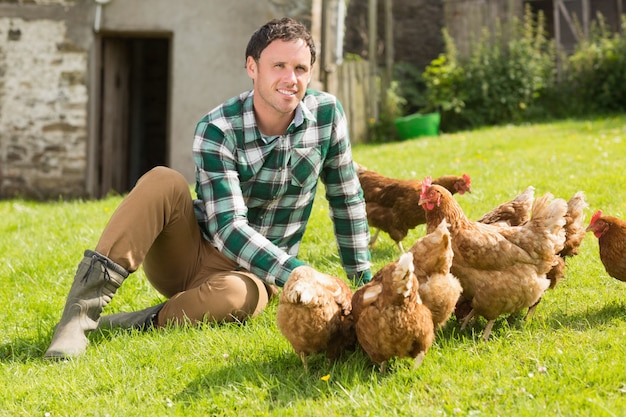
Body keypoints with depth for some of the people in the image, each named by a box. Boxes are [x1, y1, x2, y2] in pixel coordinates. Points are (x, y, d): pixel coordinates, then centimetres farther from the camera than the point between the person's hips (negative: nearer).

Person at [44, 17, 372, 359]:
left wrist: (363, 280, 11)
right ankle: (86, 302, -37)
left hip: (252, 271, 1)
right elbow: (228, 227, -24)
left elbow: (346, 197, 8)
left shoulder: (327, 113, -7)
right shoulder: (217, 129, -16)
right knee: (163, 182, -32)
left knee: (238, 296, -39)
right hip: (188, 254, -1)